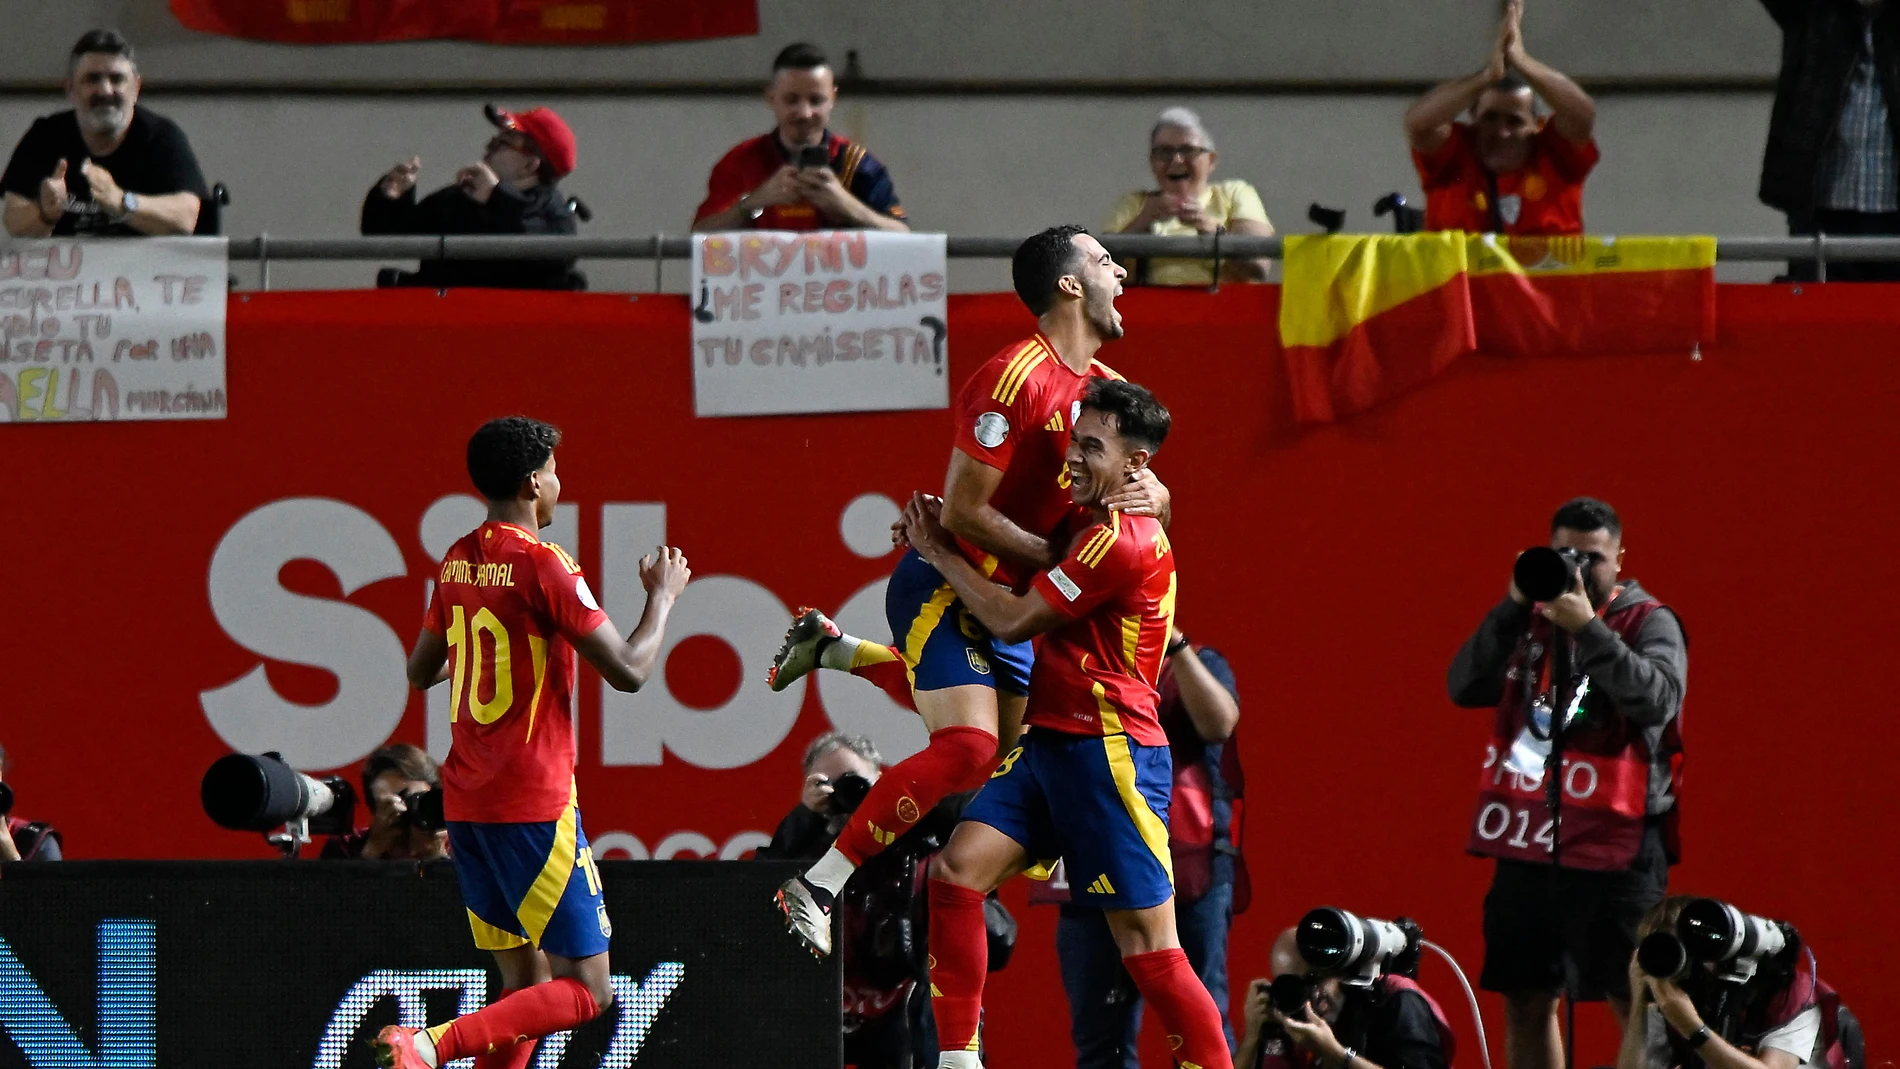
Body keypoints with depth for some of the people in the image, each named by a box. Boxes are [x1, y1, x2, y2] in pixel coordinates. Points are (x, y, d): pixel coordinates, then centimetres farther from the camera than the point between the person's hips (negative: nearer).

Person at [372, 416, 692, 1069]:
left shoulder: (458, 563, 10)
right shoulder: (543, 565, -14)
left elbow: (421, 672, 22)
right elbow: (628, 670, -15)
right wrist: (663, 597, 2)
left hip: (467, 802, 8)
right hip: (534, 806, -8)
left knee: (527, 984, 12)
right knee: (586, 990, -6)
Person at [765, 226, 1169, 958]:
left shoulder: (1101, 385, 6)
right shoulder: (1016, 377, -22)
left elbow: (1155, 498, 13)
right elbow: (963, 511, -23)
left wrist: (1147, 497, -12)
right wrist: (1061, 556, -18)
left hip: (1003, 601, 9)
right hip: (944, 587, -9)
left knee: (1009, 740, 23)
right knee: (966, 748, -24)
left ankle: (832, 649, 34)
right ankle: (817, 888, -20)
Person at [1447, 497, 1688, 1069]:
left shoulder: (1648, 623, 0)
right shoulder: (1528, 622, 13)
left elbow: (1658, 699, -18)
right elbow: (1465, 687, 2)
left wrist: (1588, 628, -24)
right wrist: (1513, 606, -8)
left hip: (1614, 849, -5)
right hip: (1526, 843, 5)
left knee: (1636, 1003, -8)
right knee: (1526, 1003, 9)